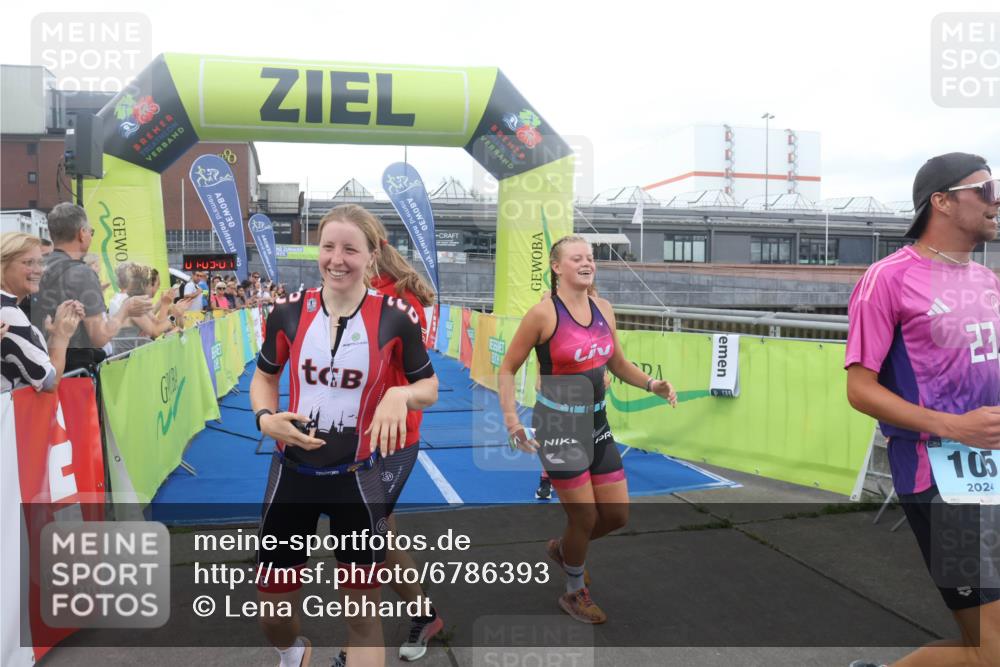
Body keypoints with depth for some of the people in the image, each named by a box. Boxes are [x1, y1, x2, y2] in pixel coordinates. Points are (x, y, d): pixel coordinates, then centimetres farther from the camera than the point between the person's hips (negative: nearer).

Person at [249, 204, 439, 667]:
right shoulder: (289, 311, -6)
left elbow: (429, 387, 0)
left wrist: (400, 394, -23)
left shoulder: (395, 317, -11)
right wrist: (266, 418, -12)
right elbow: (263, 378, 9)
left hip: (359, 476, -2)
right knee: (272, 608, 14)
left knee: (363, 611, 6)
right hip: (293, 472, 2)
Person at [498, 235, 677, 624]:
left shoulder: (603, 309, 4)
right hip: (558, 425, -6)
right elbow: (507, 368, -7)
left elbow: (618, 364, 16)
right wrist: (510, 416, -19)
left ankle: (563, 548, 40)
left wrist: (651, 384, -2)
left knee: (618, 514, 10)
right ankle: (575, 594, 29)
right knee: (585, 517, 1)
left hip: (597, 423, 7)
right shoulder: (543, 314, -14)